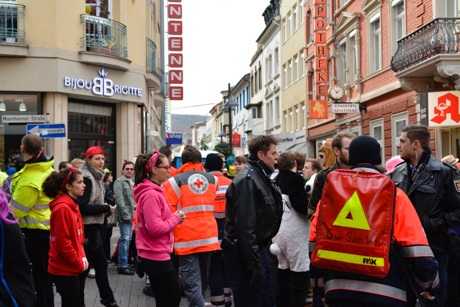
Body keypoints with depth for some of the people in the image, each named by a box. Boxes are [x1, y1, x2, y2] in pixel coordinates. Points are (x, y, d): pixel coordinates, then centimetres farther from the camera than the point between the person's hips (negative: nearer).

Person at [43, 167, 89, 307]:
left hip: (76, 268, 9)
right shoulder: (62, 208, -19)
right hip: (65, 270, -9)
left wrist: (82, 257, 4)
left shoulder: (73, 205, 11)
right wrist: (79, 263, -14)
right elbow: (63, 242, -22)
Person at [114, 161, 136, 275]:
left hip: (132, 216, 8)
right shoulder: (119, 182, -7)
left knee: (127, 239, 13)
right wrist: (126, 214, -17)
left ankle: (124, 263, 22)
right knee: (125, 239, -8)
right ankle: (122, 266, -5)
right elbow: (119, 200, -15)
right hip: (125, 215, -8)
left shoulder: (132, 183, 18)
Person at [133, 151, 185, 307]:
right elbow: (155, 228, -27)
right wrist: (176, 218, -14)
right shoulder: (151, 195, -21)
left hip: (155, 254, 10)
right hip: (156, 256, -10)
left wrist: (174, 217, 6)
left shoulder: (152, 192, 12)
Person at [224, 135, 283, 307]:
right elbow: (245, 225, -24)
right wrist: (254, 263, -24)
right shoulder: (247, 180, -19)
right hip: (245, 252, -10)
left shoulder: (262, 177, 13)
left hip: (260, 248, 10)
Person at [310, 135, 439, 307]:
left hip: (338, 291, 3)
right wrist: (428, 287, 11)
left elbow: (313, 247, 8)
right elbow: (421, 257, -6)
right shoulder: (394, 195, -3)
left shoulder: (331, 191, 6)